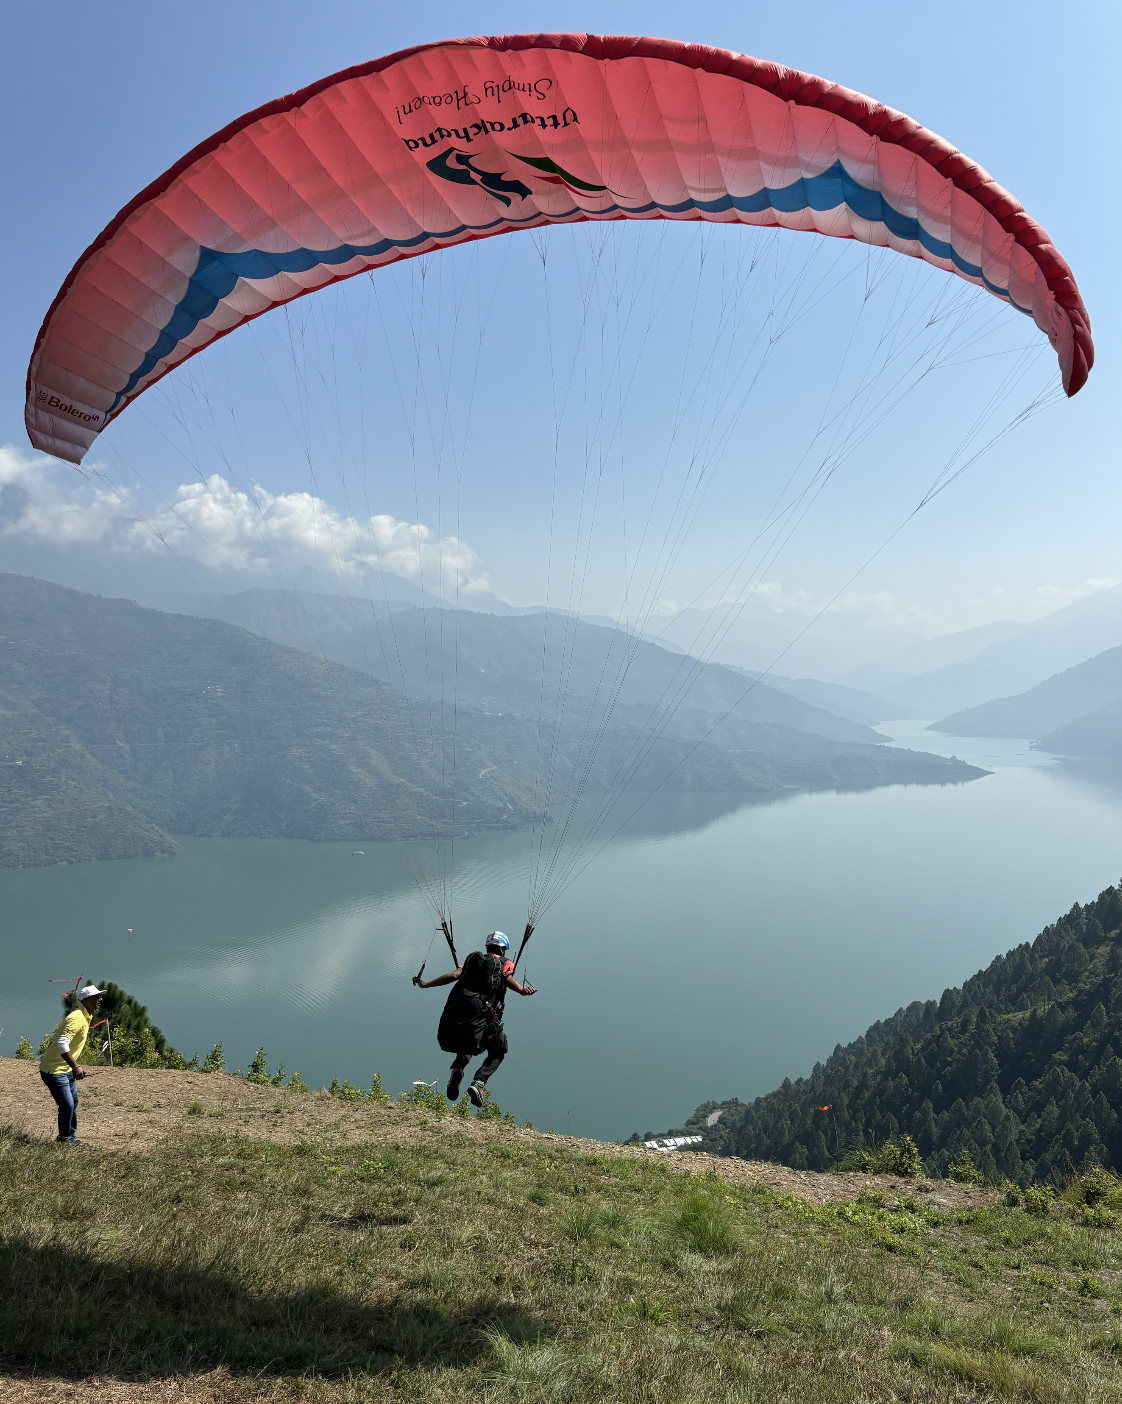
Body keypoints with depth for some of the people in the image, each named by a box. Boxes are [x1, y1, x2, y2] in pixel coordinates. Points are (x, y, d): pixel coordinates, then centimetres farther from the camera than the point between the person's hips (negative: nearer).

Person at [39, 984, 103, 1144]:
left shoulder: (86, 1017, 7)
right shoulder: (77, 1018, -25)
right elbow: (62, 1045, -35)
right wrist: (75, 1067, -41)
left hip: (67, 1069, 10)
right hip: (54, 1070, -10)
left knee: (73, 1103, 18)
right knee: (67, 1105, -11)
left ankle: (71, 1137, 31)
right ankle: (64, 1139, 9)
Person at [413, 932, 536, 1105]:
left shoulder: (473, 958, 24)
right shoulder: (505, 963, 17)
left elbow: (454, 975, 8)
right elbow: (507, 977, -7)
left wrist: (425, 984, 11)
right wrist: (522, 990, -25)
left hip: (456, 1008, 3)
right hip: (480, 1014, -3)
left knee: (466, 1047, 30)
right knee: (497, 1053, 17)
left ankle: (457, 1069, -1)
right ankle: (478, 1082, -8)